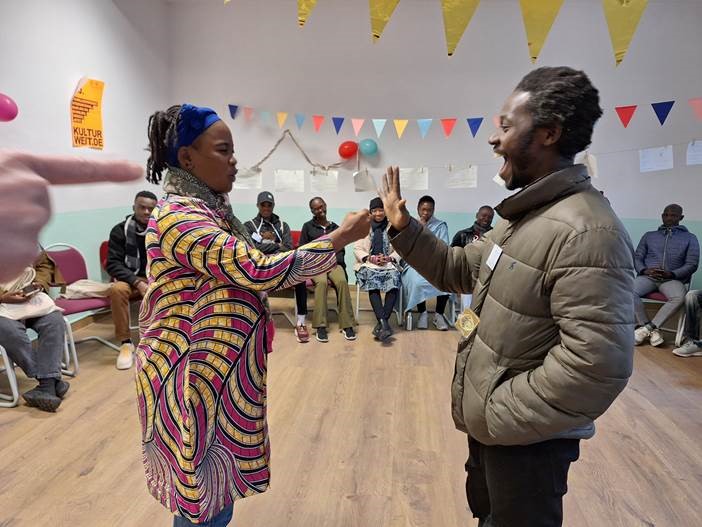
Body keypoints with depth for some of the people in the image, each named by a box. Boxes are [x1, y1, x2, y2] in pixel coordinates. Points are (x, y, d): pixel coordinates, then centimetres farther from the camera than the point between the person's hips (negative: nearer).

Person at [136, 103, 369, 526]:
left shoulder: (208, 210, 9)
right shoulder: (179, 218, -23)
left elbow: (242, 274, 14)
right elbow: (259, 270, -30)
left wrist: (300, 273, 4)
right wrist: (341, 237, -24)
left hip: (216, 373, 9)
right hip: (194, 378, -9)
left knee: (212, 488, 23)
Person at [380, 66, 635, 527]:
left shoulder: (586, 231, -28)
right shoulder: (524, 217, 5)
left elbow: (599, 364, -33)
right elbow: (458, 269, 11)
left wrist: (499, 414, -23)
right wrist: (404, 229, -1)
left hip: (526, 438, -9)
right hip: (491, 424, 9)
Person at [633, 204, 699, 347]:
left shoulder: (690, 238, 16)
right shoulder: (649, 235, 21)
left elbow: (692, 264, 6)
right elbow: (637, 257, 14)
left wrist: (671, 274, -12)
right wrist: (644, 270, -9)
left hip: (673, 279, -1)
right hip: (647, 276, 1)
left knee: (680, 297, -37)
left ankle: (646, 328, -28)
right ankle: (652, 330, -23)